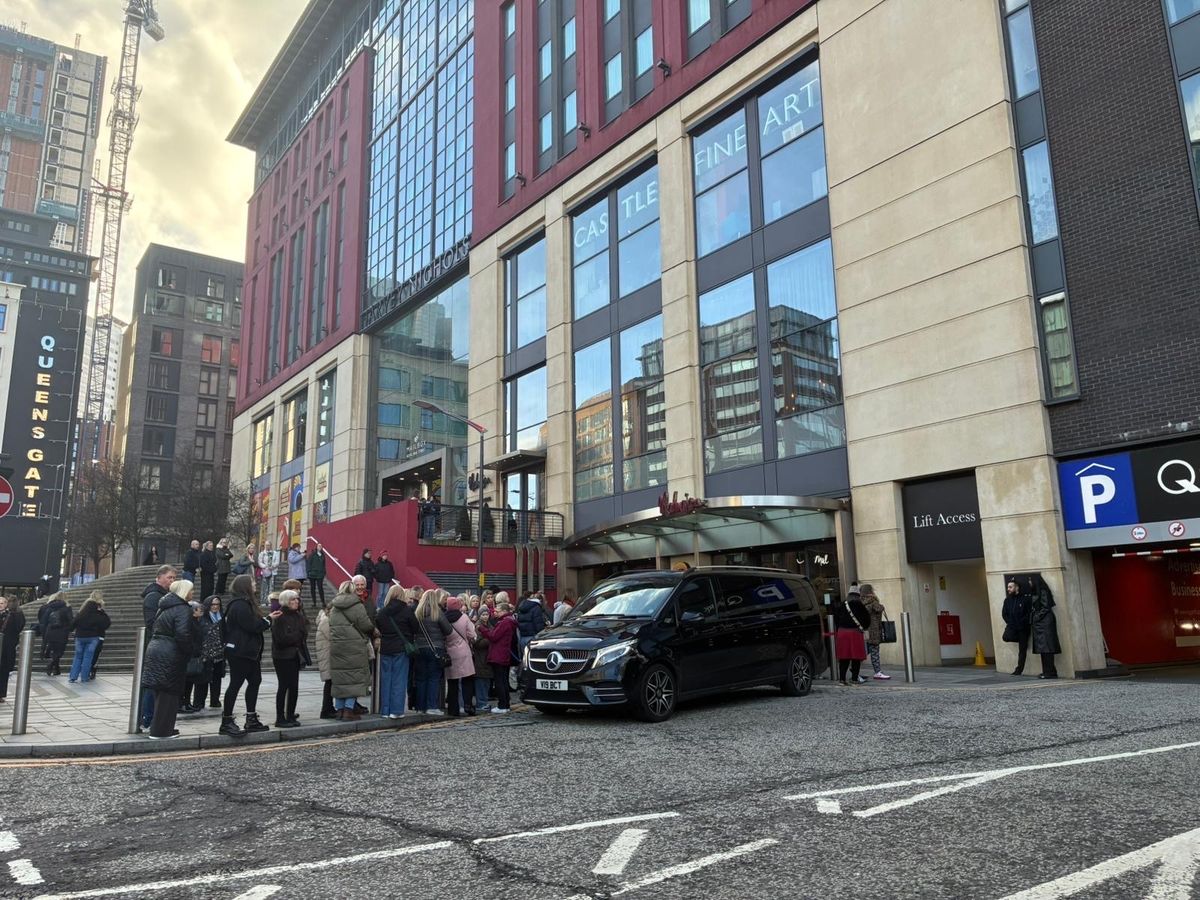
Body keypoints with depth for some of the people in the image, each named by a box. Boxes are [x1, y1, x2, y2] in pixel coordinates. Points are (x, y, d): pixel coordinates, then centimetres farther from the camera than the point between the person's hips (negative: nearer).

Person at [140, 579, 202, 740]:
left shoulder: (165, 608, 16)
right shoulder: (183, 609, -14)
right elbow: (183, 635, -22)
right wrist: (191, 651, -10)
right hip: (170, 656, -9)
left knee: (161, 693, 16)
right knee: (169, 693, -1)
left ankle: (159, 728, 23)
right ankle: (161, 731, 3)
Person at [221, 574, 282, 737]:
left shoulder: (245, 603, 18)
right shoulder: (240, 605, -17)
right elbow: (252, 626, -21)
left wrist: (267, 618, 7)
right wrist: (268, 619, -9)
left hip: (247, 652, 11)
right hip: (239, 652, -11)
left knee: (255, 681, 12)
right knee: (236, 684, -5)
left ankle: (251, 719, 18)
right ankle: (227, 721, 3)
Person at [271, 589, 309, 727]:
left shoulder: (298, 616, 11)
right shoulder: (280, 617, -13)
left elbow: (303, 634, 12)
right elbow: (281, 638, -20)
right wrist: (297, 636, -11)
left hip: (294, 656, 7)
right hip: (283, 657, -7)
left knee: (294, 686, 9)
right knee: (284, 686, -3)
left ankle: (290, 716, 17)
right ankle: (280, 719, 4)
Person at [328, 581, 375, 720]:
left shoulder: (333, 608, 13)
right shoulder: (357, 606, -8)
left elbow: (331, 626, 16)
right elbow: (366, 625, -10)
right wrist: (373, 631, 11)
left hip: (336, 646, 6)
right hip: (354, 646, -6)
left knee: (339, 678, 11)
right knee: (354, 677, 1)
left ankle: (339, 709, 17)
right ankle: (349, 710, -1)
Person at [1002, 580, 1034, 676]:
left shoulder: (1026, 598, -7)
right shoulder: (1007, 600, 8)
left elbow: (1029, 613, -9)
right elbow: (1004, 614, 11)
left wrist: (1022, 622, -14)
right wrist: (1010, 622, -2)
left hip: (1023, 627, -3)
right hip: (1012, 626, 4)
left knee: (1022, 649, 0)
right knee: (1006, 637, -25)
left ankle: (1019, 669, 8)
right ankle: (1020, 640, 8)